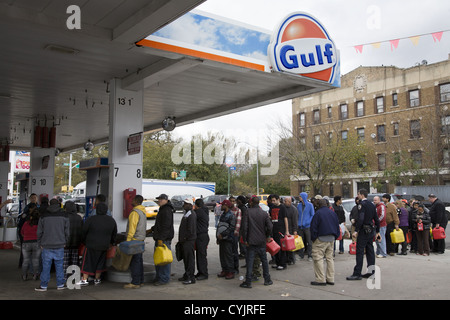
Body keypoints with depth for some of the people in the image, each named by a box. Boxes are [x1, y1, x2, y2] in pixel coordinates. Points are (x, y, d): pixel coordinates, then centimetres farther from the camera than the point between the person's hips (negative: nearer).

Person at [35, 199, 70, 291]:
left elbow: (39, 231, 4)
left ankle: (44, 286, 10)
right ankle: (60, 284, 13)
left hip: (47, 246, 0)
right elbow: (67, 231, 4)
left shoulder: (44, 216, 1)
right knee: (59, 265, 7)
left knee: (46, 266, 5)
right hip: (60, 245, 0)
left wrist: (40, 243, 14)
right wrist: (64, 242, 15)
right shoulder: (64, 215, 2)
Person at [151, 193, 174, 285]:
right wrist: (152, 229, 31)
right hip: (160, 238, 11)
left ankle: (164, 279, -2)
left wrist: (161, 239, -26)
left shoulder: (167, 211, -16)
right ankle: (158, 277, 24)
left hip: (164, 239, -11)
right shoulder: (162, 209, 19)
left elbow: (166, 226, -23)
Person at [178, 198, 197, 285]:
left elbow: (190, 230, -22)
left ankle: (191, 278, -1)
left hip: (189, 241, -10)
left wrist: (184, 238, -14)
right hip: (185, 241, 10)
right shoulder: (186, 214, 17)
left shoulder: (191, 215, -17)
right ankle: (187, 275, 27)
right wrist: (181, 239, 18)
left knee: (190, 259, -6)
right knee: (186, 258, 17)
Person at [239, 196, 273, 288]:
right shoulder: (264, 213, 1)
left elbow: (244, 226, -10)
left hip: (251, 240, -3)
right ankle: (267, 280, 21)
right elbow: (270, 226, -1)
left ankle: (248, 282, 0)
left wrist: (244, 239, -3)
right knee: (264, 260, 15)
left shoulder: (248, 212, -8)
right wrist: (267, 236, 15)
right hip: (262, 241, 3)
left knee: (250, 261, 0)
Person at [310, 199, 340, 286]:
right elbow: (337, 226, 16)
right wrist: (335, 237, 20)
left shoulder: (318, 213, -10)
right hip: (331, 239, 7)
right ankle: (330, 279, 14)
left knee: (318, 258, -3)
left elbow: (313, 227, -11)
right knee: (329, 258, 13)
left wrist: (313, 238, -2)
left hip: (321, 239, -7)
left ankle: (321, 279, -6)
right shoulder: (332, 213, 11)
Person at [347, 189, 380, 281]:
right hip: (371, 231, 9)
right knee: (370, 252, 12)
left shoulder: (362, 204, -13)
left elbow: (361, 219, -23)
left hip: (363, 231, -9)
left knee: (360, 252, -6)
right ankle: (371, 272, 16)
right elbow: (376, 219, 16)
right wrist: (377, 231, 22)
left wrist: (356, 231, -23)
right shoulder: (372, 205, 13)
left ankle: (357, 274, -6)